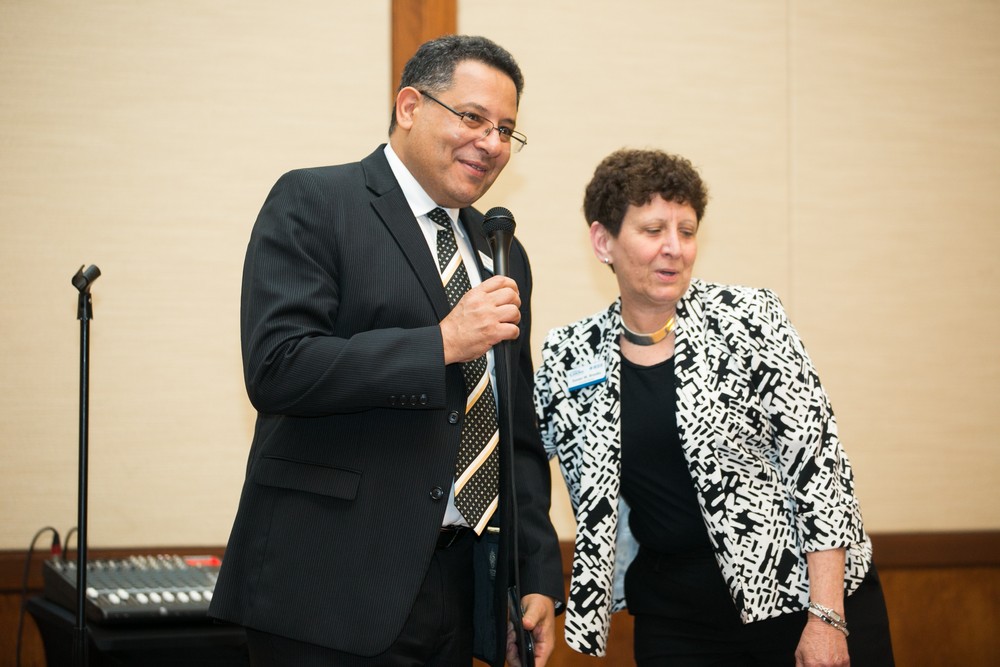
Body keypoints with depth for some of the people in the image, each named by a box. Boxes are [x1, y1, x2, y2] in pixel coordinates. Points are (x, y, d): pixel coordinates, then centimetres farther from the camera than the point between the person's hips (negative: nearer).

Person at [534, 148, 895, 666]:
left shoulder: (747, 319, -7)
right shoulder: (567, 358, 1)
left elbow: (817, 459, -10)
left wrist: (827, 618, -14)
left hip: (802, 588, -2)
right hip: (672, 621, 2)